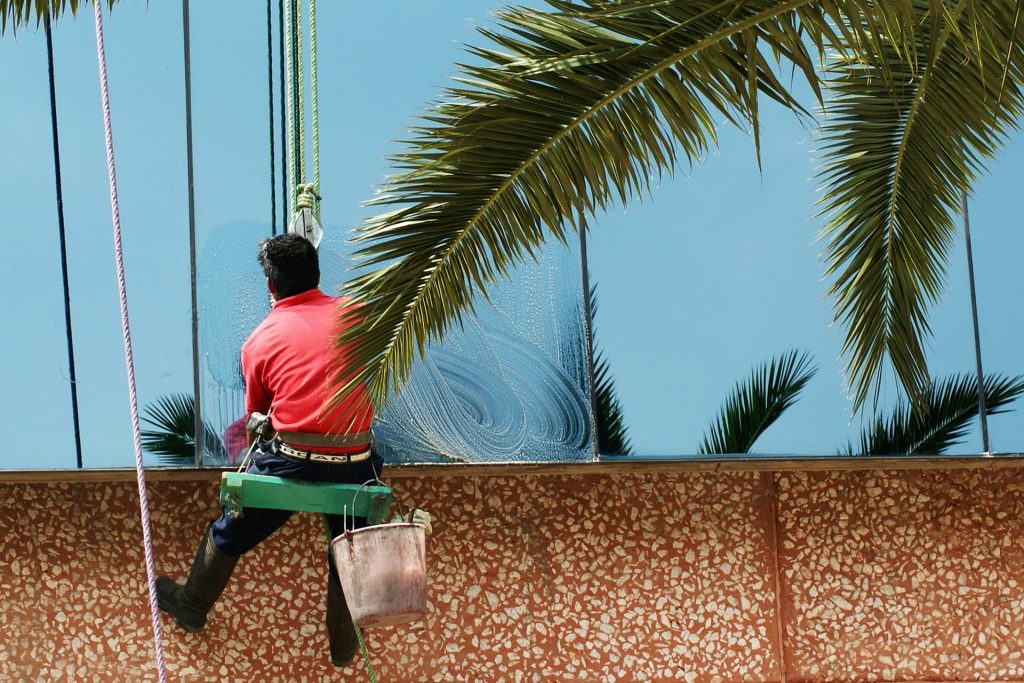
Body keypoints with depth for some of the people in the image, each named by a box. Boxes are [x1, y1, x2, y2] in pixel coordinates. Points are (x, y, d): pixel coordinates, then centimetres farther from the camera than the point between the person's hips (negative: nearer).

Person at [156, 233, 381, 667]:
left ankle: (191, 608, 44)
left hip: (288, 462, -1)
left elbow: (256, 415, 11)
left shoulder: (259, 342, -1)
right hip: (353, 463, 1)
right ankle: (344, 646, 36)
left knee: (229, 534, 23)